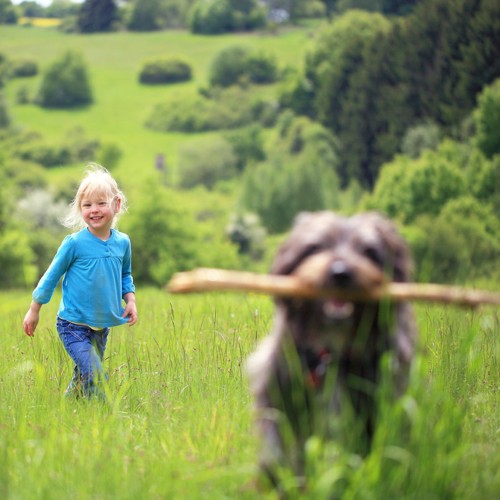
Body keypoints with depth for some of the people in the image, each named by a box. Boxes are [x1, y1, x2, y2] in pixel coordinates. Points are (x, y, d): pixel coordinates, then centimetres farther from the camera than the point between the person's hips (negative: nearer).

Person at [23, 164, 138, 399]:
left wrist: (130, 300, 4)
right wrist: (34, 311, 2)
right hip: (73, 325, -5)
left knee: (83, 377, 15)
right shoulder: (74, 243, -13)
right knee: (95, 376, -18)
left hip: (101, 326, 5)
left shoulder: (122, 242, 1)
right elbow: (51, 276, -2)